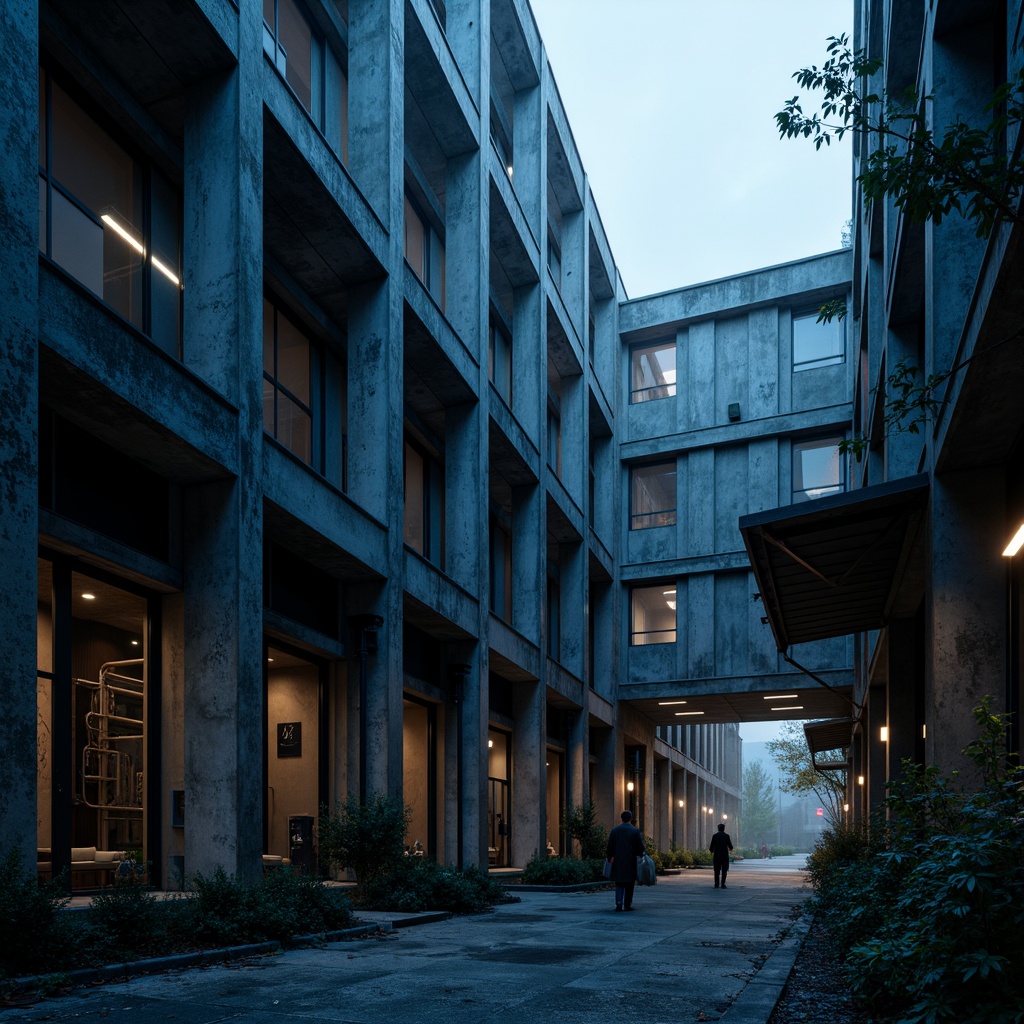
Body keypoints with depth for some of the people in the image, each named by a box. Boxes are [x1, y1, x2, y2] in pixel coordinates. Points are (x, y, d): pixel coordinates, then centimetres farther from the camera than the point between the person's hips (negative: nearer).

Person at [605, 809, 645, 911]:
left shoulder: (614, 830, 2)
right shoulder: (635, 831, -5)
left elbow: (610, 846, 5)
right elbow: (640, 847, -5)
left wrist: (610, 857, 17)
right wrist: (640, 856, 11)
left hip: (618, 861, 2)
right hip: (630, 862, -2)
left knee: (619, 884, 8)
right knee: (629, 884, 8)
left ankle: (619, 904, -6)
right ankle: (627, 905, 8)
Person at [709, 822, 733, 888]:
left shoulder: (714, 836, 0)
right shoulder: (726, 836, -3)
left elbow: (711, 847, 1)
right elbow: (730, 847, -1)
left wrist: (711, 851, 23)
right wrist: (730, 848, 23)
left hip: (716, 856, 1)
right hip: (725, 856, -1)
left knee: (717, 871, 9)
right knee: (724, 871, 4)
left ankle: (716, 884, 3)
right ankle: (723, 884, -2)